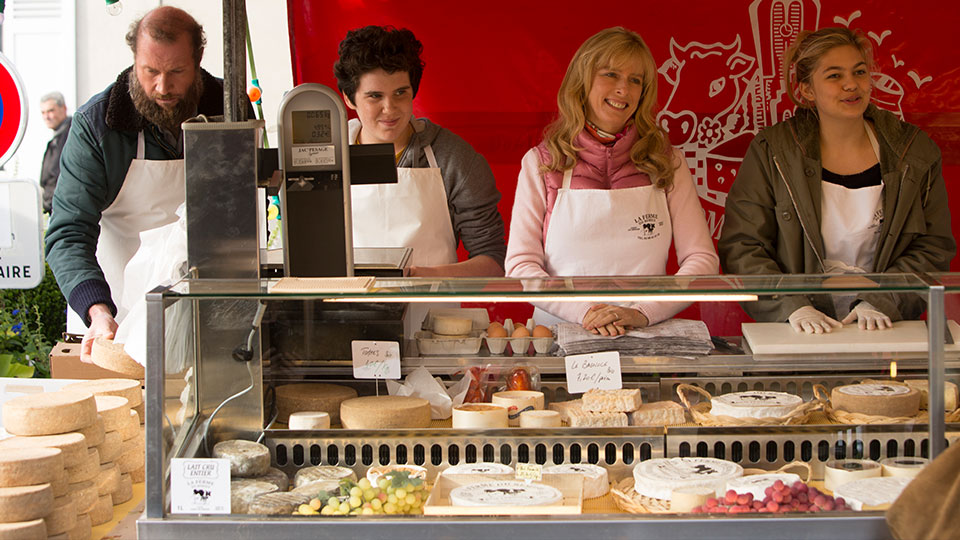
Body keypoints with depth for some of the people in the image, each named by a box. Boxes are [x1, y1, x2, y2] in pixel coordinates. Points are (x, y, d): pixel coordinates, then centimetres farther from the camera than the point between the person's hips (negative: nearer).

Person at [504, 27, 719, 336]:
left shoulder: (666, 162, 8)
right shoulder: (541, 163, 6)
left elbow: (703, 260, 3)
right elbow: (520, 266, 0)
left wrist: (644, 313, -13)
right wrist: (584, 311, -15)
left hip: (647, 338, 1)